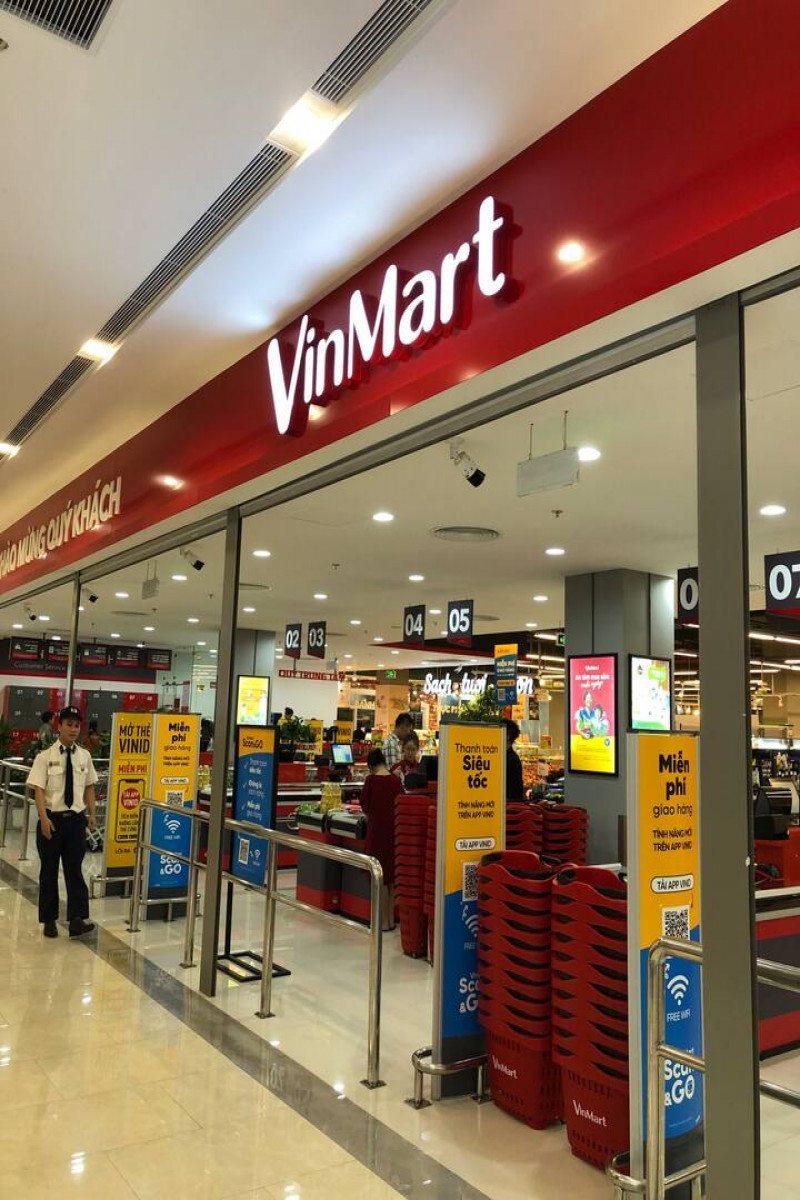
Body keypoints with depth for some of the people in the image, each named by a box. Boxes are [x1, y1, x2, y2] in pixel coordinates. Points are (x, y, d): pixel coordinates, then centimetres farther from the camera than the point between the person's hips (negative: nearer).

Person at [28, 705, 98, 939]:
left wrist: (91, 813, 4)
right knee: (49, 870, 10)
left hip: (76, 819, 2)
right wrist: (44, 818, -20)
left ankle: (77, 919, 0)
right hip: (52, 818, -2)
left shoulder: (84, 756, 3)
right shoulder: (45, 757, -7)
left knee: (75, 869, 0)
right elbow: (38, 790, -11)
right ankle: (49, 920, 23)